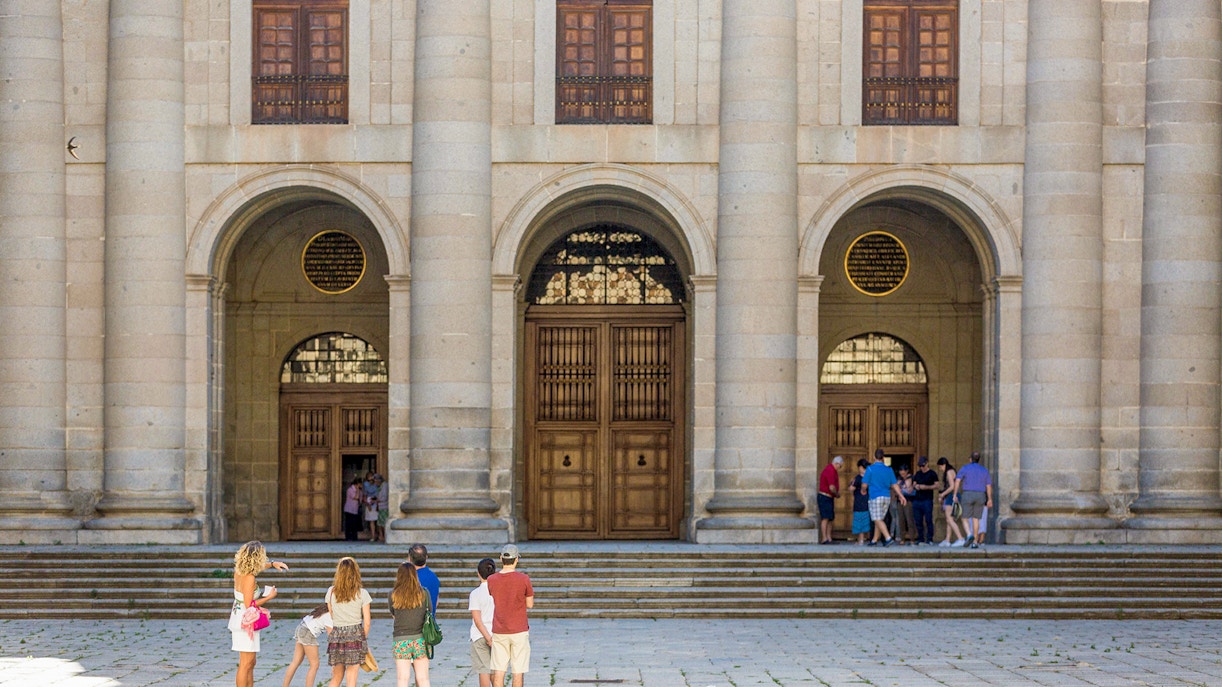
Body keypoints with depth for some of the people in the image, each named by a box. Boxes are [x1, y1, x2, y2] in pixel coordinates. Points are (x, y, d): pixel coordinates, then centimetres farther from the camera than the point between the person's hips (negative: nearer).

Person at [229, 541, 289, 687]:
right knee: (246, 664, -4)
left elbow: (257, 567, 27)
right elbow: (249, 604, -23)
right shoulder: (249, 578, -22)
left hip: (239, 619, 9)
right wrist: (269, 597, -14)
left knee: (250, 663, 18)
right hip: (246, 622, -9)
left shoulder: (239, 571, 3)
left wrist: (272, 564, 19)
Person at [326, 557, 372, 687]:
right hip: (355, 634, -2)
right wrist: (364, 638, 12)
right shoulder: (362, 593, -4)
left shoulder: (331, 592, 3)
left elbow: (329, 619, 7)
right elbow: (366, 622, -3)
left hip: (336, 635, 2)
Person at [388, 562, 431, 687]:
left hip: (400, 640, -1)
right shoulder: (423, 594, -3)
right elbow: (428, 612, 6)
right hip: (420, 639, 1)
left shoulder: (393, 595, -4)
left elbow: (393, 615, 8)